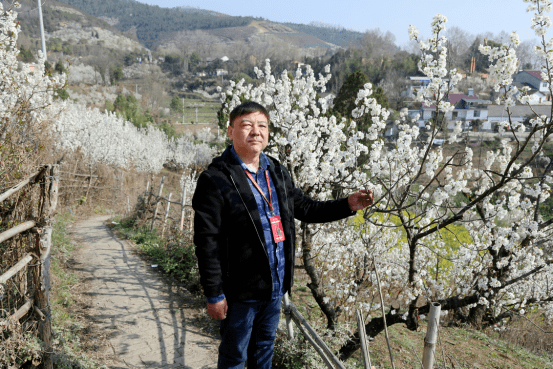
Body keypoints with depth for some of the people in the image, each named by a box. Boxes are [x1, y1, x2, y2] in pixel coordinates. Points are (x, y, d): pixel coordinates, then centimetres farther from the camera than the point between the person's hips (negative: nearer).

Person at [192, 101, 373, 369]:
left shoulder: (277, 171, 6)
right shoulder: (216, 179, -16)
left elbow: (305, 208, 14)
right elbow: (207, 243, -17)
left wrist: (348, 205, 2)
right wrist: (214, 294, -16)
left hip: (275, 286, 6)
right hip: (240, 290, -6)